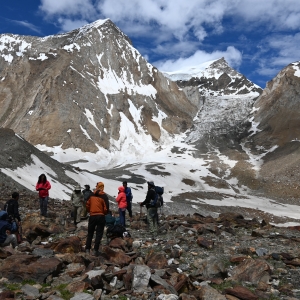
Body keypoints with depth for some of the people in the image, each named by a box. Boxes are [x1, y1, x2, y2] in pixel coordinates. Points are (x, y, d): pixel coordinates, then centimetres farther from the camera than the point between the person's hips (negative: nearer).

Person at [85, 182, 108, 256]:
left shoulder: (91, 196, 3)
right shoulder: (104, 197, -6)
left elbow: (87, 205, 6)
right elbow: (105, 209, -10)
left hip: (92, 216, 3)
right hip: (101, 216, -2)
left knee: (90, 233, 15)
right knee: (99, 234, 3)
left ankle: (87, 249, 15)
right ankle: (95, 250, -2)